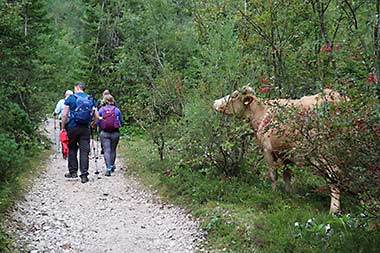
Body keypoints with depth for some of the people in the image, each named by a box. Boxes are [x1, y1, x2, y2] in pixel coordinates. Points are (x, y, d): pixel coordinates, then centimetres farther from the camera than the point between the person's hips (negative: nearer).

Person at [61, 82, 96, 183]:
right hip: (85, 129, 2)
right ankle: (84, 175, -4)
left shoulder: (71, 98, -1)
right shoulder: (90, 99, 8)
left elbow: (64, 115, -4)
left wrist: (63, 127, 4)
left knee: (72, 149, 13)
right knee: (84, 151, 1)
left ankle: (73, 172, 19)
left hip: (73, 127, -2)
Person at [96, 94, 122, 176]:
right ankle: (112, 166, 32)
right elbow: (121, 122, 7)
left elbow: (98, 122, 5)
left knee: (107, 150, -2)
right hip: (115, 133, 1)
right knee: (113, 150, 17)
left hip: (104, 133, -1)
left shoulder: (101, 110, -1)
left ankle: (108, 168, -13)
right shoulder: (117, 110, -1)